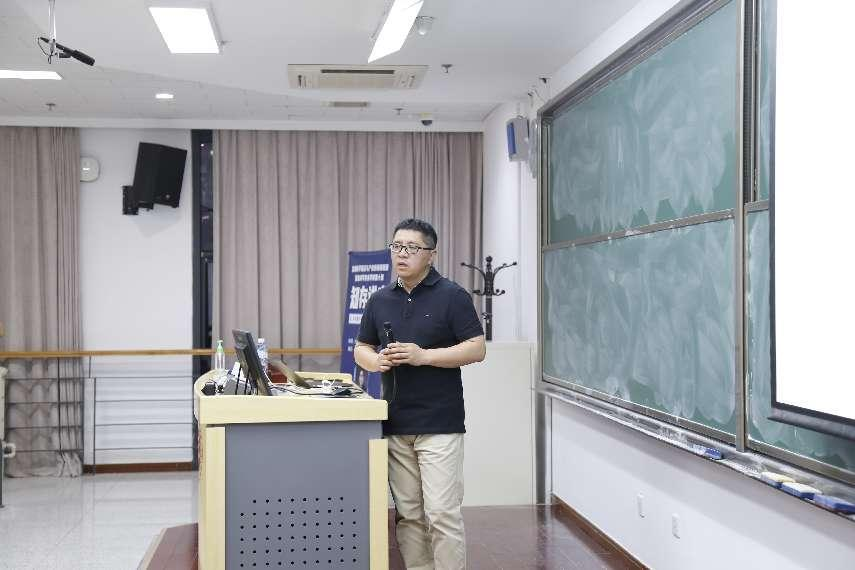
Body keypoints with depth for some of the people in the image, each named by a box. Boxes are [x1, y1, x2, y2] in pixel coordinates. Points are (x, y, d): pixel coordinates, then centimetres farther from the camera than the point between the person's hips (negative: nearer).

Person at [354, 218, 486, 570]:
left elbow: (477, 349, -8)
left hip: (439, 425, -5)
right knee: (408, 513, 10)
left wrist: (424, 356, -18)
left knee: (442, 513, -6)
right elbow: (361, 349, 18)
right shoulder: (380, 300, 12)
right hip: (395, 425, 5)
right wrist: (377, 361, -5)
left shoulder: (452, 296, -4)